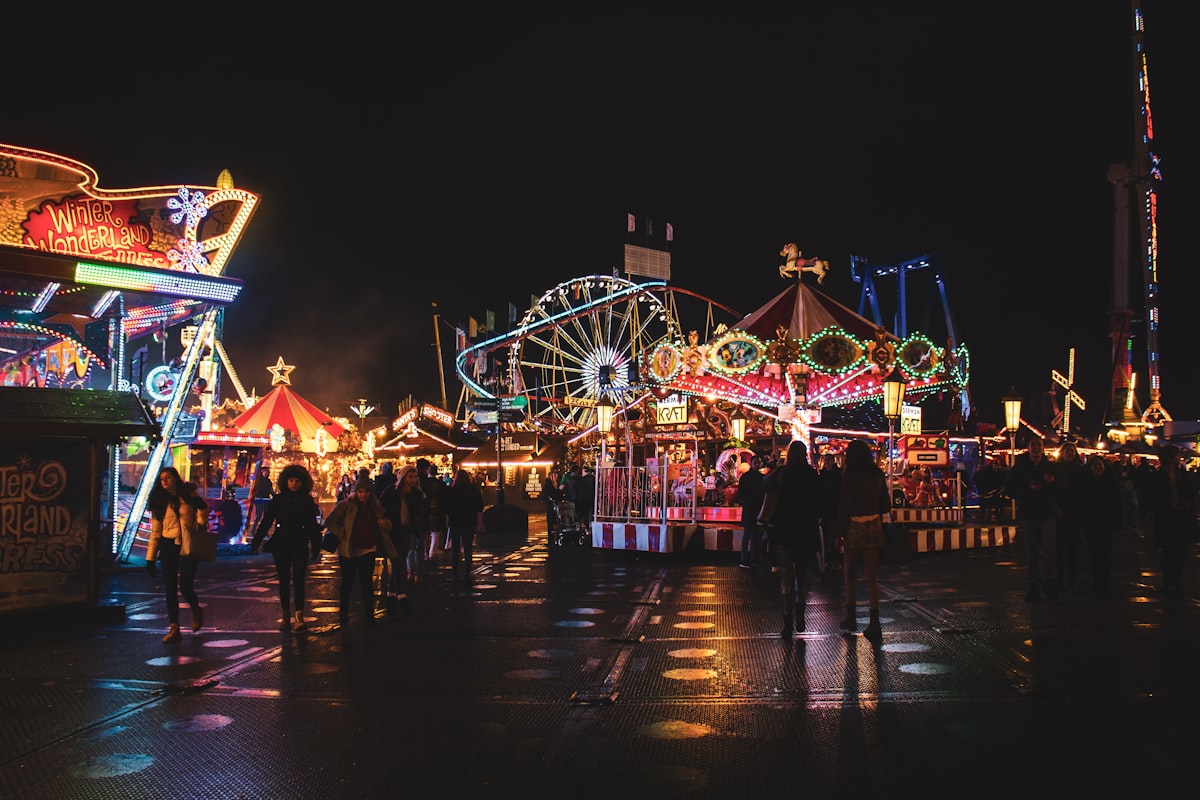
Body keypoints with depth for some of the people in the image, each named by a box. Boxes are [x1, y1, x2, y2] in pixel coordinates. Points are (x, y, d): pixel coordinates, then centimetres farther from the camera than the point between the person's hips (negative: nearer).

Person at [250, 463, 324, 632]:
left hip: (300, 545, -2)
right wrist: (256, 542, -2)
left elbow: (312, 525, 4)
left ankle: (299, 616, -7)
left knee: (298, 580, -6)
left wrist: (316, 546, 2)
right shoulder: (278, 500, 2)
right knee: (284, 581, 8)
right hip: (281, 544, 2)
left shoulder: (307, 501, 1)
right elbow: (266, 522, 3)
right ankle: (286, 616, 15)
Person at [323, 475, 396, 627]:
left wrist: (385, 523, -11)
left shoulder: (375, 507, 7)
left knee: (366, 584, 5)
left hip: (368, 551, 3)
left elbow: (387, 527, 12)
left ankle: (370, 616, 10)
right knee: (347, 583, 5)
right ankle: (343, 617, 16)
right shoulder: (346, 505, -5)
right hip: (348, 551, -3)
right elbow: (329, 522, -8)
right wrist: (342, 535, -12)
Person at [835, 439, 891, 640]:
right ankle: (874, 622, 0)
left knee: (849, 573, 14)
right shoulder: (878, 475, 5)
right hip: (874, 527, 3)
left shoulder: (849, 475, -8)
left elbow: (844, 506, -9)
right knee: (871, 576, 5)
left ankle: (851, 617, 15)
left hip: (854, 527, -3)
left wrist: (840, 533, -5)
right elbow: (886, 506, 9)